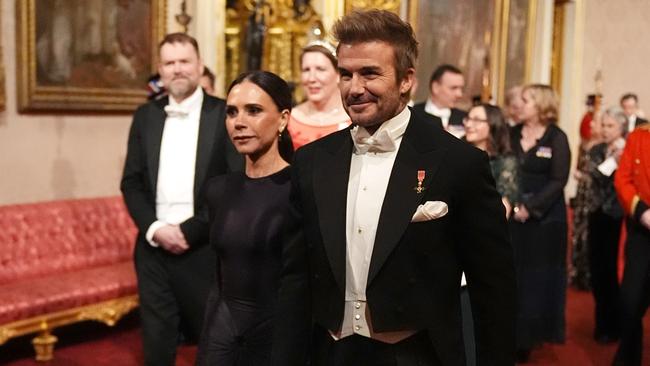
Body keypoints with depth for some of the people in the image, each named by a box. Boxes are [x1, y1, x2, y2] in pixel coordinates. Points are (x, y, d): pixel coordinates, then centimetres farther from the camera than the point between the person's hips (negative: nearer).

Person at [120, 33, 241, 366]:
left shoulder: (225, 114, -3)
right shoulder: (145, 116, 10)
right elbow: (131, 182, 8)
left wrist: (190, 231, -12)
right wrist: (154, 229, -8)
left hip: (204, 248, -3)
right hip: (153, 246, 4)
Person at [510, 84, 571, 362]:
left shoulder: (557, 138, -6)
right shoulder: (512, 134, 6)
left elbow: (558, 181, -11)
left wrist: (530, 208, -17)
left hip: (544, 217, -3)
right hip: (512, 215, 3)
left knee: (538, 277, 4)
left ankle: (529, 337, 17)